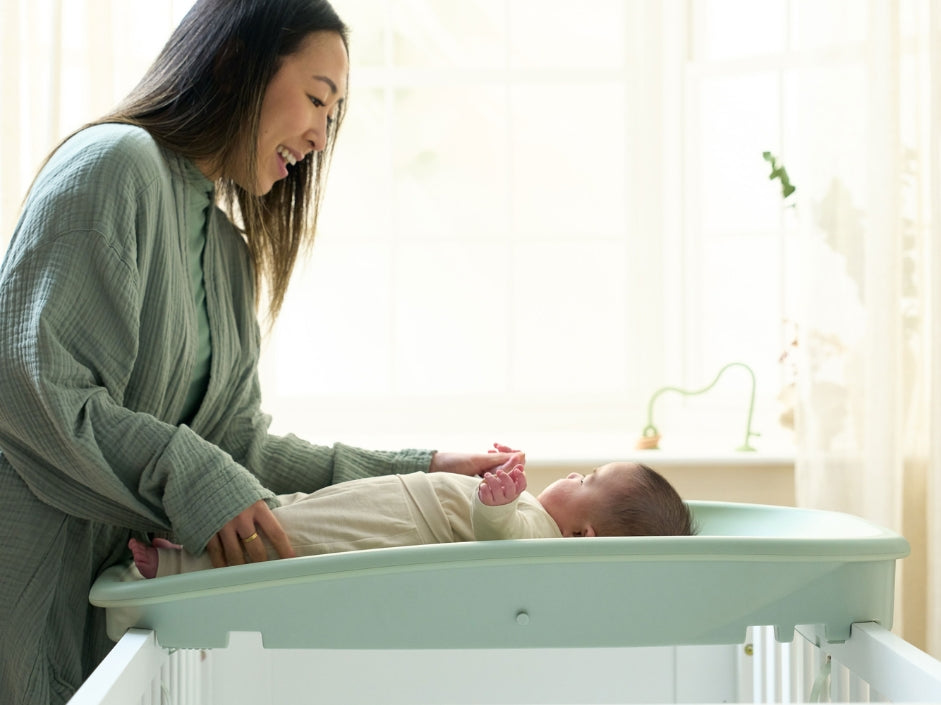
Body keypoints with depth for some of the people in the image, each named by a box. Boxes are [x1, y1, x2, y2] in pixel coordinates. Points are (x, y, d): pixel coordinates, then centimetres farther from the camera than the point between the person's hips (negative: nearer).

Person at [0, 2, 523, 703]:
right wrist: (194, 482, -21)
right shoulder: (118, 162, -11)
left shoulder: (229, 251, 17)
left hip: (106, 576, 8)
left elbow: (237, 442, 10)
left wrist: (422, 468, 6)